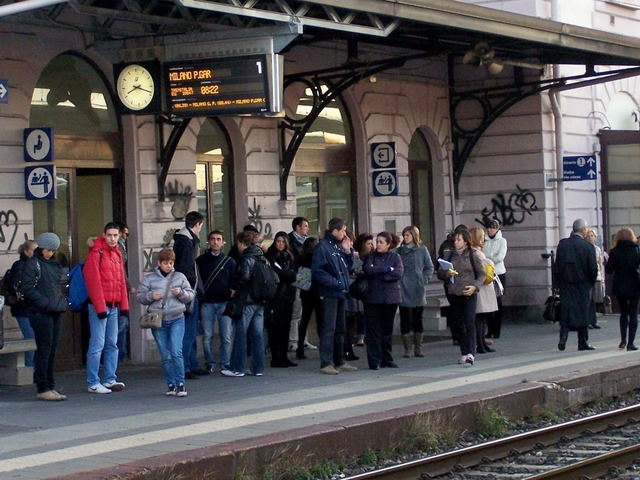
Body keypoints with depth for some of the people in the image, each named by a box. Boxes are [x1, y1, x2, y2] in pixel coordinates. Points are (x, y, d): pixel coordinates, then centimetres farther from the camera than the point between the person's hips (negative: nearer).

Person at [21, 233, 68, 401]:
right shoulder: (32, 263, -3)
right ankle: (43, 389, -2)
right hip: (40, 313, -7)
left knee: (52, 351, 9)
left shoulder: (55, 264, 20)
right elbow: (27, 288, -12)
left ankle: (50, 387, 13)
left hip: (56, 312, 7)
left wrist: (62, 302, 10)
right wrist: (45, 302, -17)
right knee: (44, 351, -6)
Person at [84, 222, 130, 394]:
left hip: (114, 305, 8)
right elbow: (93, 281, -13)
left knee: (112, 344, 9)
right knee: (97, 345, -7)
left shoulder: (117, 254, 15)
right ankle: (93, 383, -4)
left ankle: (110, 380, 15)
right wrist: (100, 307, -16)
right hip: (99, 306, -8)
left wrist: (124, 305, 10)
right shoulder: (96, 253, -8)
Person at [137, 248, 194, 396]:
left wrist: (181, 293, -10)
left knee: (176, 353, -12)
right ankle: (171, 385, 13)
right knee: (165, 356, 6)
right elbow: (140, 296, 6)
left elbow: (191, 294, 9)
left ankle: (180, 384, -7)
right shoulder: (149, 278, 6)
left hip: (176, 319, -1)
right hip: (158, 321, 1)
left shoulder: (180, 277, 7)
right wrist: (150, 296, -12)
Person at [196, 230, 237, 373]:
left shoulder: (229, 261, 10)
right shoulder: (201, 260, 9)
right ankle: (209, 363, 8)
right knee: (207, 336, -1)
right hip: (207, 303, 0)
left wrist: (233, 292, -8)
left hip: (224, 302, 0)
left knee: (226, 336, -3)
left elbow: (235, 281, 9)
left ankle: (225, 364, 4)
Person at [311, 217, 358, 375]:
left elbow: (347, 267, 21)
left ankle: (339, 361, 21)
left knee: (340, 329, 13)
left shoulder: (339, 246, 15)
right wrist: (335, 283, -18)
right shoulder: (323, 246, -10)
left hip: (341, 293, 9)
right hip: (329, 293, -9)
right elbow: (317, 272, -16)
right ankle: (326, 363, -8)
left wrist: (348, 252, 6)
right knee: (328, 329, -9)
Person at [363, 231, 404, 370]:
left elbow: (399, 272, -10)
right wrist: (386, 269, -11)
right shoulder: (371, 256, 7)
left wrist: (379, 274, -11)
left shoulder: (395, 257, 7)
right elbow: (368, 269, -12)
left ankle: (387, 359, 15)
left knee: (388, 329, 7)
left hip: (390, 297, 1)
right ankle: (374, 361, -1)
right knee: (374, 329, -3)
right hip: (373, 297, -1)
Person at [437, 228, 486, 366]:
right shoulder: (448, 255, 10)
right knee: (458, 324, 9)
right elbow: (439, 273, 10)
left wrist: (475, 286, -11)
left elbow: (482, 273, 4)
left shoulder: (472, 255, 2)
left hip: (469, 294, -4)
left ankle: (470, 353, -20)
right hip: (453, 294, 4)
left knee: (469, 323, -13)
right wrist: (446, 273, -13)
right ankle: (464, 353, 18)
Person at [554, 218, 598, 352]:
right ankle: (583, 342, 10)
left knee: (565, 311, 5)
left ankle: (563, 336, -14)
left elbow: (557, 266, 1)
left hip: (566, 285, 2)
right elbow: (593, 268, -8)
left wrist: (557, 283, 9)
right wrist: (591, 282, 9)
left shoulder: (562, 244, -1)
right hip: (583, 285, -2)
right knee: (583, 312, 6)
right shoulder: (588, 246, -10)